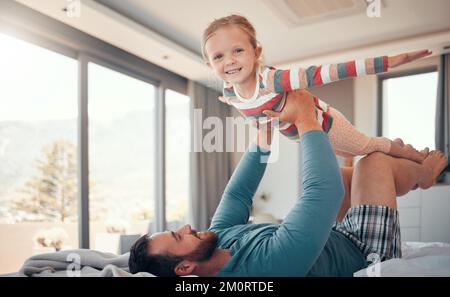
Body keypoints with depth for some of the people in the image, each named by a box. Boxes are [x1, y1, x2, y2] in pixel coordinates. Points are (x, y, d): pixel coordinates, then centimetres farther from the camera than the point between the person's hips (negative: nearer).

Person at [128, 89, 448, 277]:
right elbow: (324, 191, -44)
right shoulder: (270, 263, -43)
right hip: (366, 253, -7)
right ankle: (420, 172, 28)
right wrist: (306, 119, -35)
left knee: (345, 175, 17)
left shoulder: (217, 238, -15)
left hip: (335, 240, 8)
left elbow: (237, 194, -1)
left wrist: (263, 139, -7)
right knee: (373, 162, -6)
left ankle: (417, 174, 41)